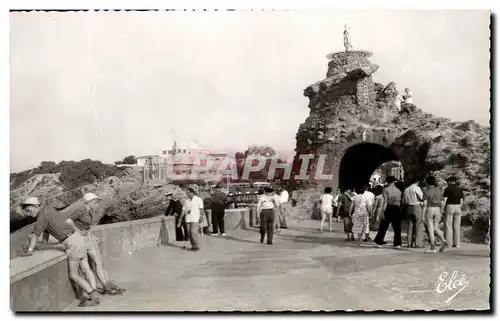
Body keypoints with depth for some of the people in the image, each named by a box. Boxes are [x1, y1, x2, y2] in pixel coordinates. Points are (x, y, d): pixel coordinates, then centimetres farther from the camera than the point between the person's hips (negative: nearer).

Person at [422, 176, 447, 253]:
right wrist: (441, 213, 18)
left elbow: (425, 203, -13)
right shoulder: (439, 191, 8)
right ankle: (443, 241, -9)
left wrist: (423, 216, -11)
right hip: (437, 210, 5)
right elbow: (442, 204, 9)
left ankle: (433, 248, 0)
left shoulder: (426, 191, -8)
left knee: (430, 229, 1)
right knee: (436, 229, 15)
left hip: (429, 210, -5)